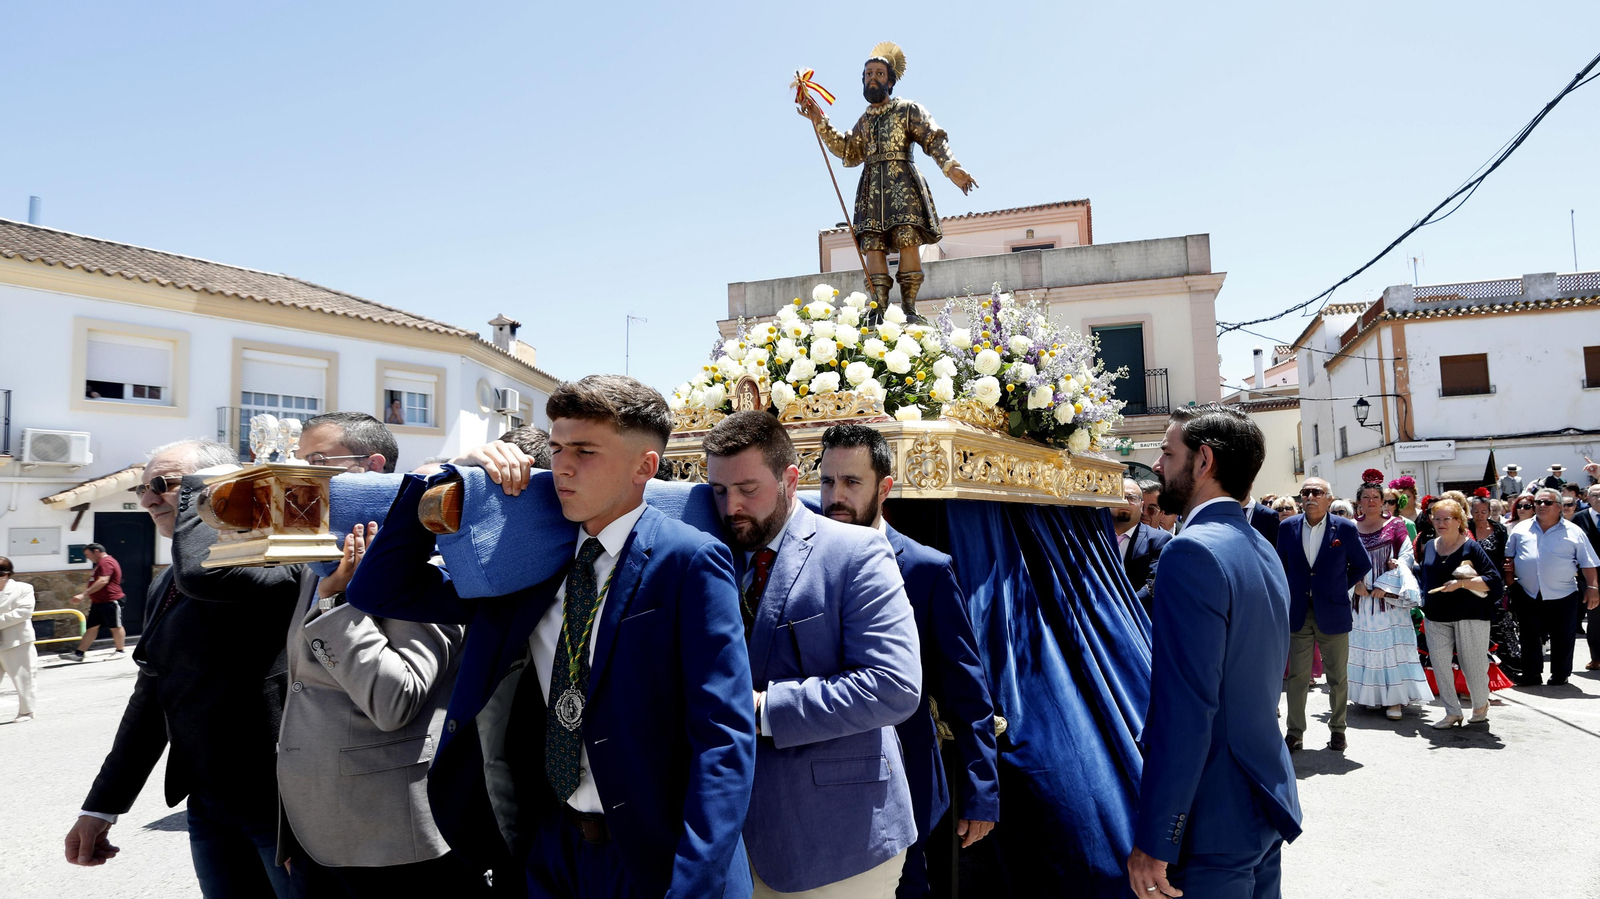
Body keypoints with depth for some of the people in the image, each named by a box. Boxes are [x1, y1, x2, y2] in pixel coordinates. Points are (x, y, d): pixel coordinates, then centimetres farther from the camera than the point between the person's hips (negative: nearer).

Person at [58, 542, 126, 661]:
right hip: (98, 602, 11)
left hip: (110, 602, -11)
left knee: (115, 627, 1)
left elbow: (103, 581, -27)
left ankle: (121, 650, 12)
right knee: (91, 628, 8)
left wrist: (84, 594, -27)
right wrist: (85, 596, 25)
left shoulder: (107, 562, -15)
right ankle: (78, 653, 7)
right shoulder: (101, 563, 20)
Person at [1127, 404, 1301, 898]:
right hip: (1269, 803, 9)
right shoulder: (1263, 549, 10)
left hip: (1216, 821, -9)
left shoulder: (1192, 551, -21)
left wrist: (1153, 842, -20)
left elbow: (1185, 710, -25)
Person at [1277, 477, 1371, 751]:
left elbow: (1363, 565, 8)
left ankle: (1337, 729, 26)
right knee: (1297, 676, 6)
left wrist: (1341, 587, 4)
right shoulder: (1288, 528, 0)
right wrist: (1292, 594, 8)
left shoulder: (1345, 528, -5)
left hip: (1333, 613, -1)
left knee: (1338, 677, 10)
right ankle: (1295, 732, 15)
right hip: (1298, 614, 1)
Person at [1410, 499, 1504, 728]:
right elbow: (1422, 574, 23)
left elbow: (1494, 580, -13)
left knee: (1472, 664, 4)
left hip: (1469, 616, -5)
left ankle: (1481, 706, 31)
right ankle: (1452, 712, 13)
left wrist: (1461, 583, -22)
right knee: (1439, 662, 1)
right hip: (1436, 617, 5)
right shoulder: (1430, 547, 8)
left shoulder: (1471, 547, -8)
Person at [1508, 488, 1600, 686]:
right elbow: (1509, 557, 13)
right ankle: (1531, 674, 17)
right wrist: (1510, 582, 7)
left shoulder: (1573, 532, 0)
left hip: (1562, 596, -1)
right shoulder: (1521, 530, 5)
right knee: (1530, 637, 8)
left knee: (1562, 638, 8)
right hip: (1528, 595, 1)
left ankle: (1560, 675, 22)